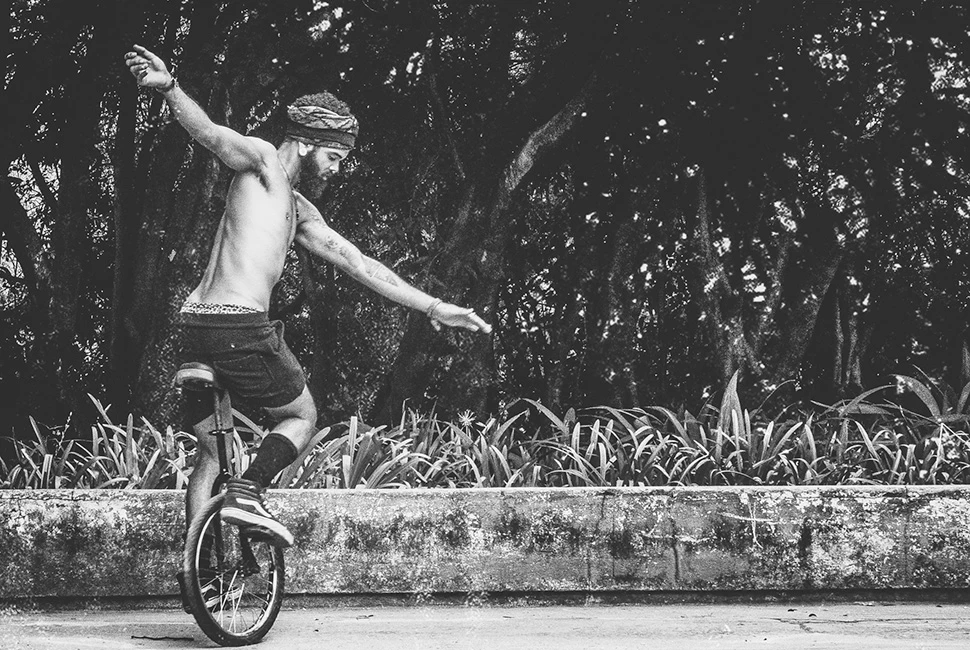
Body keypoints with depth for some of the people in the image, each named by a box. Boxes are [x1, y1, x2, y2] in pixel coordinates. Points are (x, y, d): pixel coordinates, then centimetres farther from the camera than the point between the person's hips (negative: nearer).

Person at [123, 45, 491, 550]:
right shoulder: (262, 160, 0)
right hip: (242, 325, -9)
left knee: (211, 452, 16)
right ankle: (248, 491, -9)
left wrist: (432, 307, 25)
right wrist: (169, 89, -41)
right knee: (302, 417, 11)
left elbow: (358, 264, 26)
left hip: (198, 326, 9)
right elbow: (210, 133, -20)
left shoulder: (298, 211, 26)